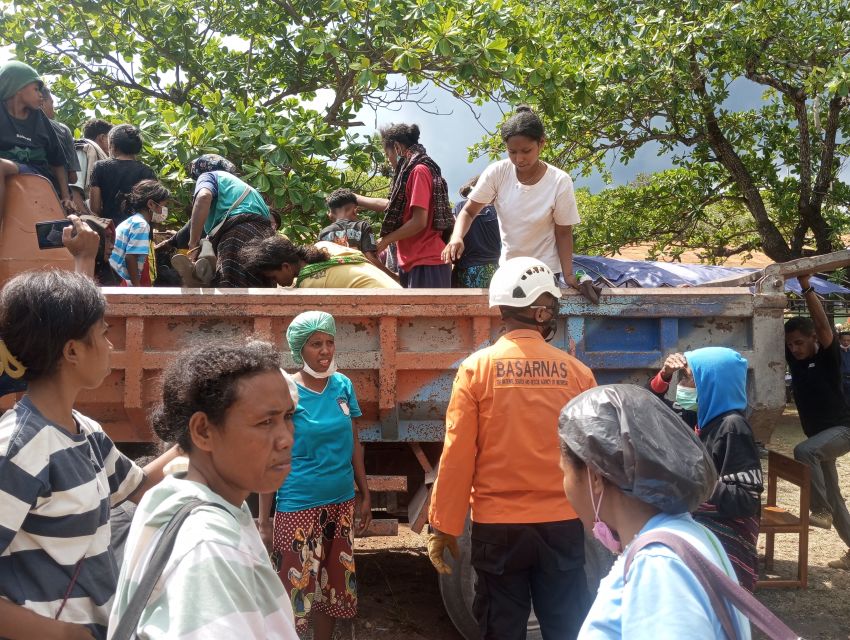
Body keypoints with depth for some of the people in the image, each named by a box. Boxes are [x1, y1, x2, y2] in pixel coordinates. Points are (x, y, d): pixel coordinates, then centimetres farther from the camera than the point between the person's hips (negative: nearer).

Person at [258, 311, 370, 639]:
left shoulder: (343, 385, 2)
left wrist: (365, 495, 11)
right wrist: (264, 521, -10)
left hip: (341, 503, 5)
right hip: (298, 507, -5)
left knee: (332, 586, 15)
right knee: (297, 589, 1)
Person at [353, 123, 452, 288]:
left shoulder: (418, 171, -11)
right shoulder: (412, 172, 19)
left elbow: (419, 222, -17)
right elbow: (392, 206, 29)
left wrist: (386, 240, -6)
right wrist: (354, 199, 34)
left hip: (426, 264, -10)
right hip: (416, 263, 10)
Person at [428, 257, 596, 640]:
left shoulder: (477, 368, -6)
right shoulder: (575, 372, -4)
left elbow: (457, 454, -7)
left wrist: (443, 525, 0)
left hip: (498, 526, -1)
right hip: (562, 525, 1)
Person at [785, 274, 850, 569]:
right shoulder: (794, 359, 3)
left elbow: (822, 324, -29)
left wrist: (807, 287, -33)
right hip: (819, 436, 8)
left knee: (804, 451, -34)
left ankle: (820, 511, -23)